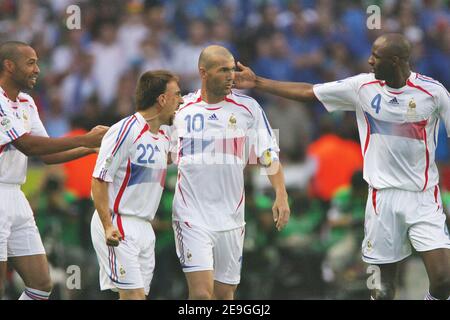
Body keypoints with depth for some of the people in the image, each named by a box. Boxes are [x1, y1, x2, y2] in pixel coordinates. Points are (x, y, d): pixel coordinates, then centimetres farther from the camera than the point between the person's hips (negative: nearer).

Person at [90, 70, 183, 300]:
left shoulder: (163, 138, 12)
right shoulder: (125, 130, -13)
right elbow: (99, 180, -16)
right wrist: (108, 227, -24)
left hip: (145, 228, 9)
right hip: (117, 228, -9)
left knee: (140, 295, 5)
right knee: (133, 295, -15)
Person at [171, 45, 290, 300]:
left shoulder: (248, 108, 0)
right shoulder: (180, 109, 1)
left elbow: (270, 154, 0)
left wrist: (281, 195, -11)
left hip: (231, 218, 2)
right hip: (192, 218, -2)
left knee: (225, 293, 9)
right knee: (201, 293, -14)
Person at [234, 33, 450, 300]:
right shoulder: (363, 86, 0)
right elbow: (308, 92, 8)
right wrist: (257, 83, 8)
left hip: (423, 197, -2)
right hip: (384, 195, 2)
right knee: (385, 285, 5)